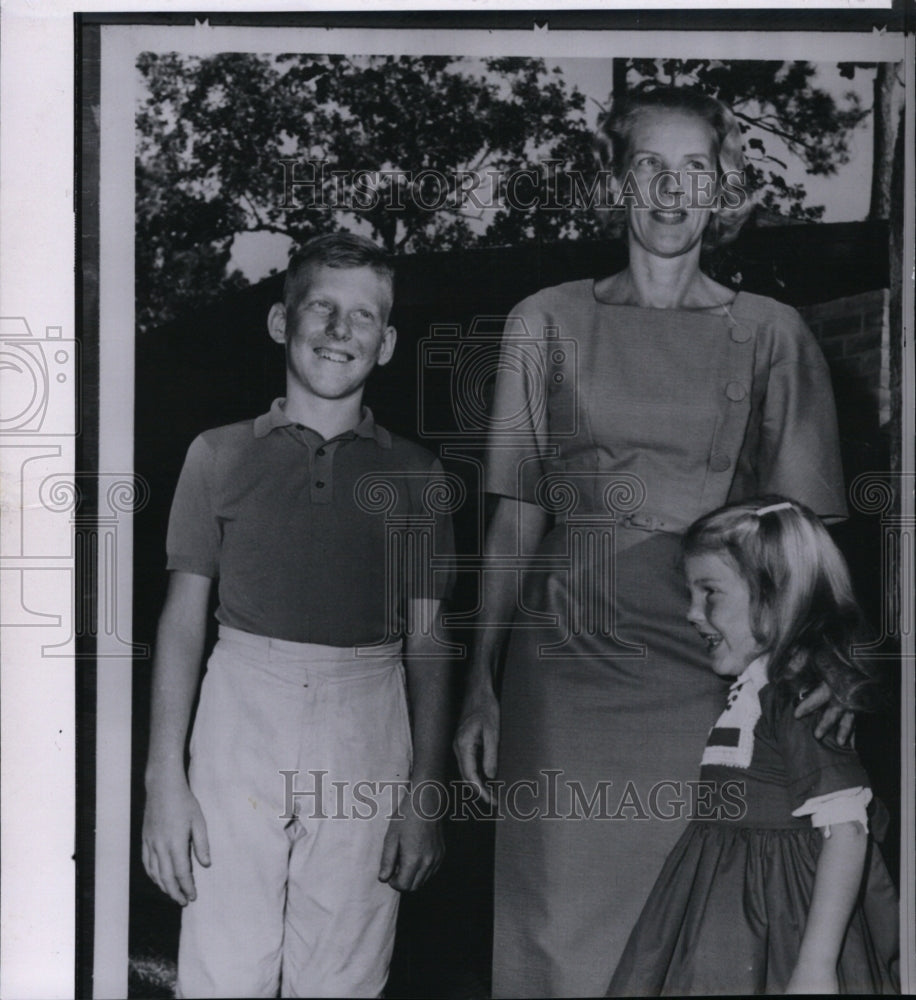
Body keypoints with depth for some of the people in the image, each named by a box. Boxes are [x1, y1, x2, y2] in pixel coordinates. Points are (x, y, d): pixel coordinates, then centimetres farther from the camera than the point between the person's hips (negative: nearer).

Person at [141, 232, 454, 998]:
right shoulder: (221, 455, 7)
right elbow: (183, 618, 6)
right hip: (242, 713, 0)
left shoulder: (414, 475, 9)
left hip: (366, 734, 1)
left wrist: (425, 795, 3)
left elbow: (427, 644, 9)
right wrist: (165, 780, -1)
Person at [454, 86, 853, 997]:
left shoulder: (770, 334, 7)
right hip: (568, 659, 1)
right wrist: (482, 683, 3)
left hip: (708, 665, 0)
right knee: (558, 927, 3)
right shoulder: (548, 323, 9)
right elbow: (517, 515, 8)